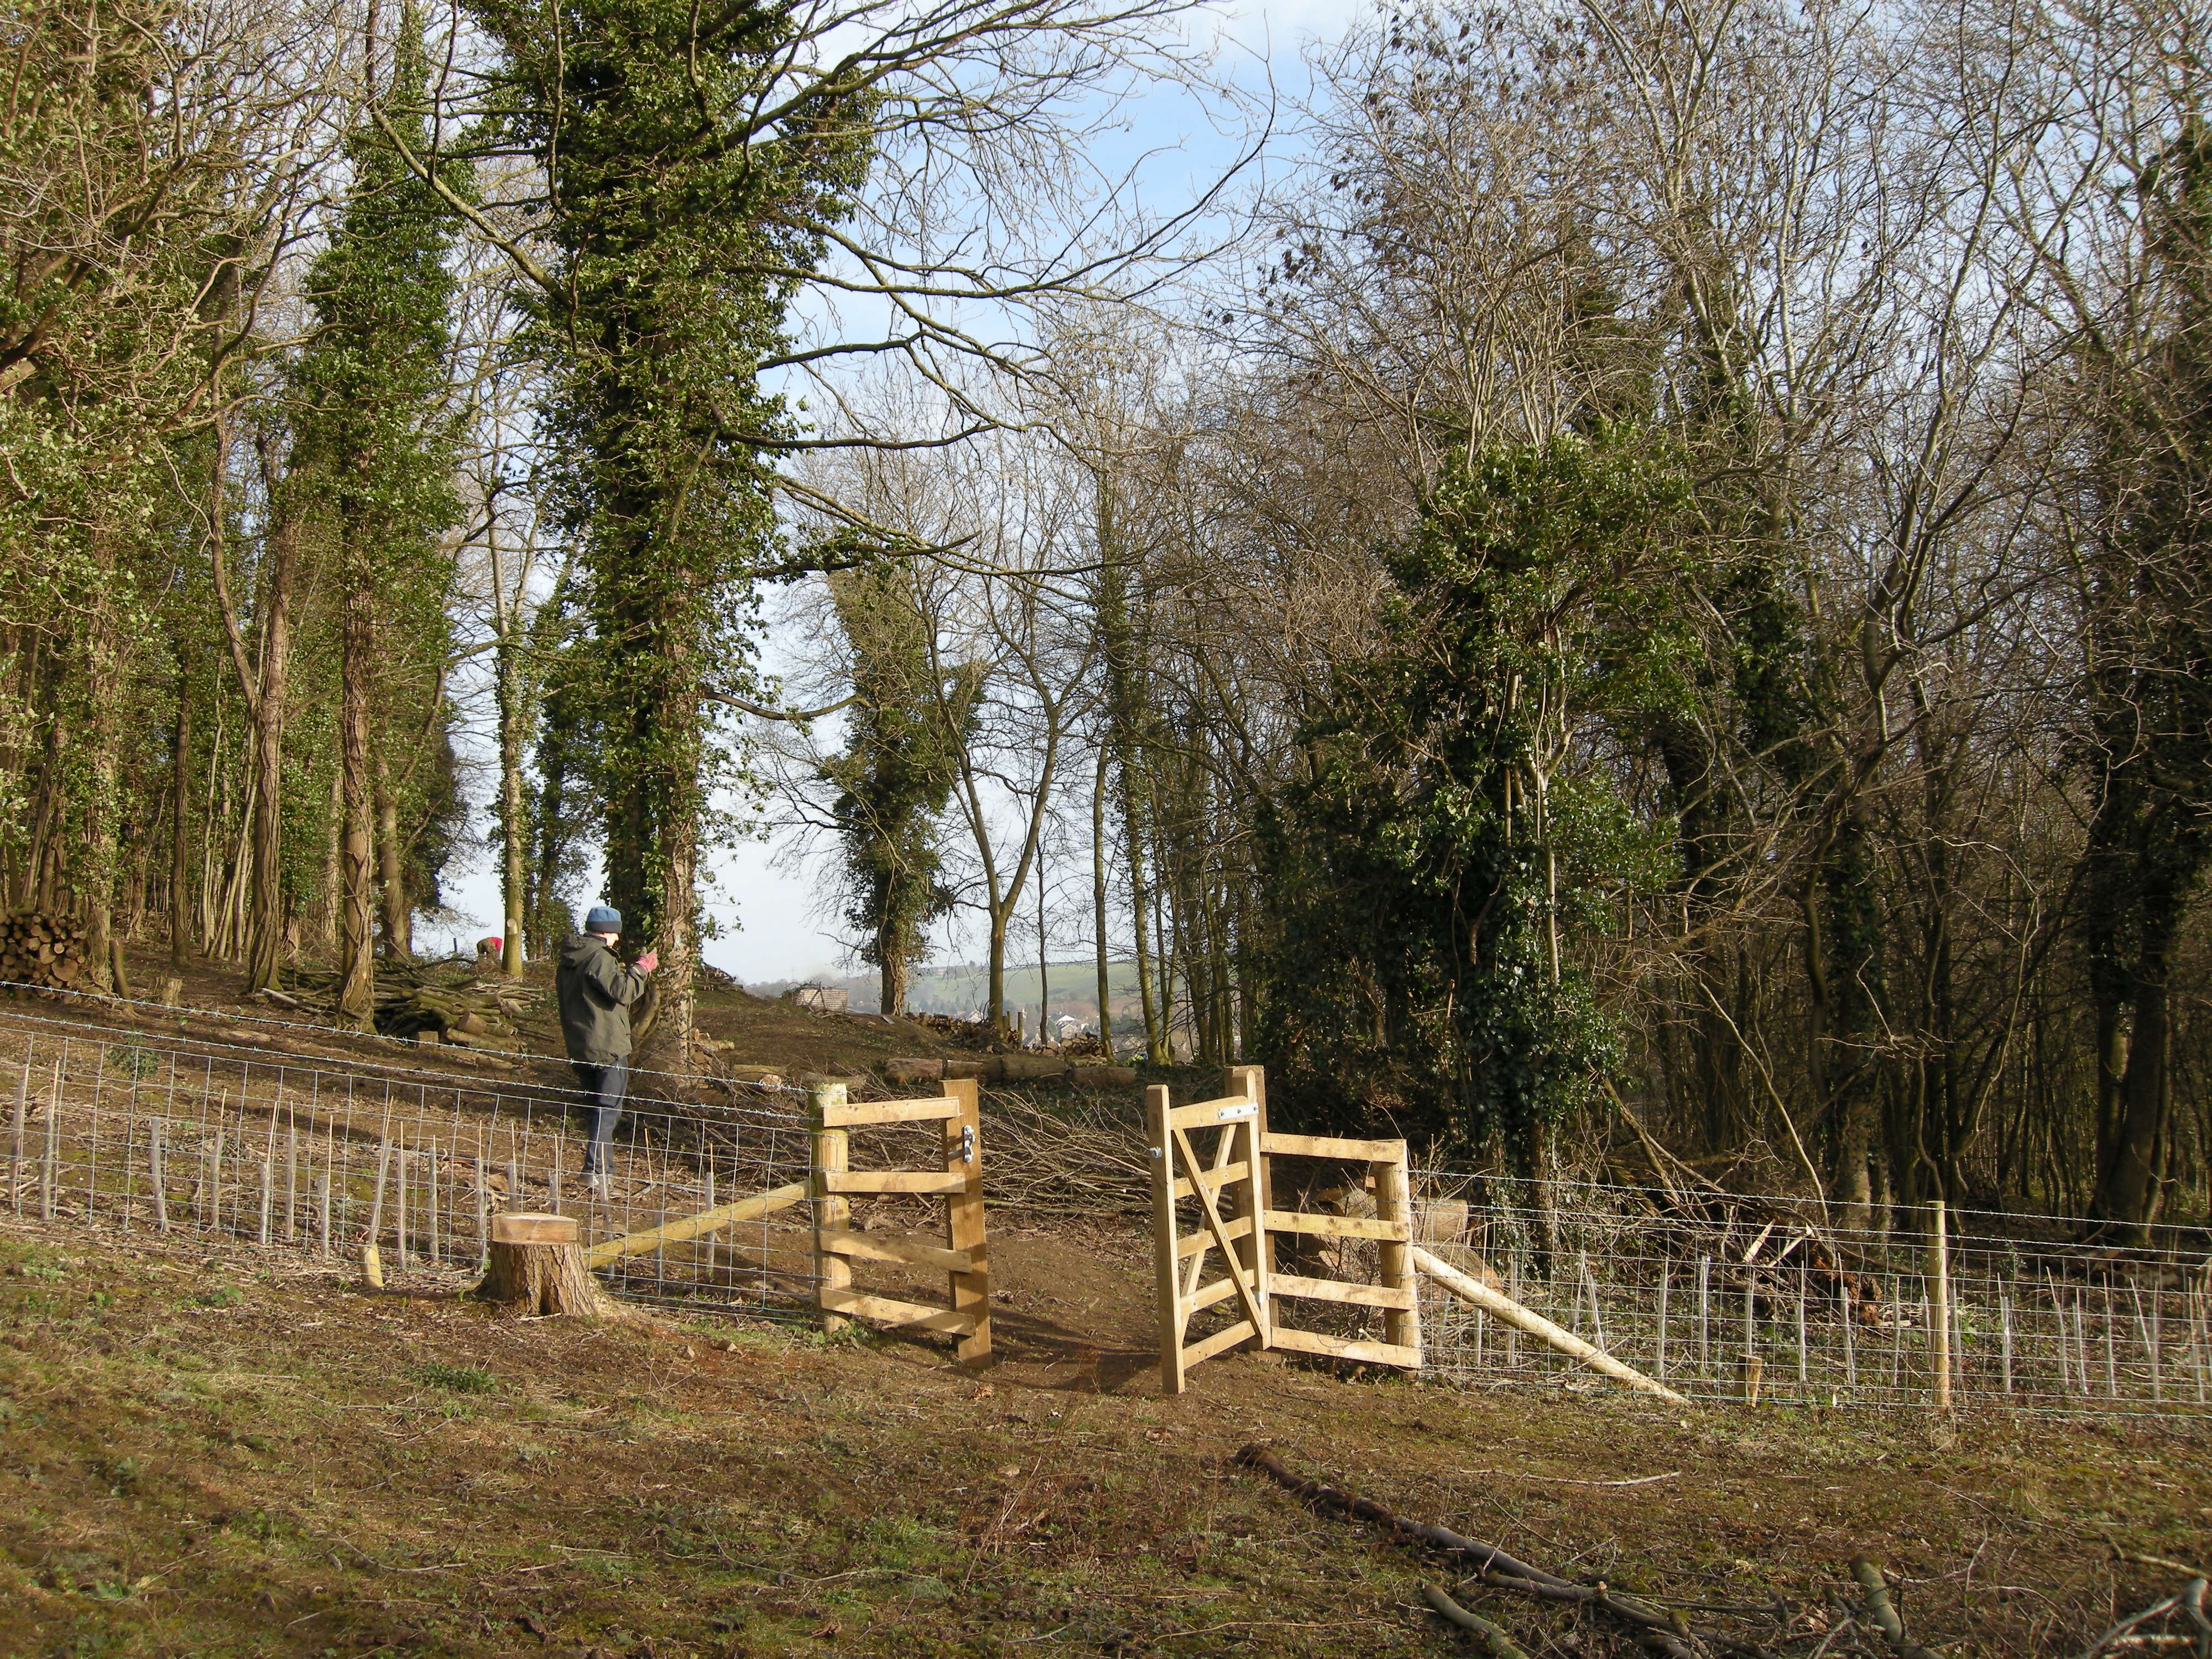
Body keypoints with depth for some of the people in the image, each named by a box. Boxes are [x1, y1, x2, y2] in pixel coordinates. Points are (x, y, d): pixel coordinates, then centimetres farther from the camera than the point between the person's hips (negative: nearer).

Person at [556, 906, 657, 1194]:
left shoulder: (568, 959, 11)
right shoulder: (599, 957, -17)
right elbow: (622, 992, -24)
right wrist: (641, 969, -11)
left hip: (579, 1048, 9)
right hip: (608, 1048, -9)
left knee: (596, 1106, 19)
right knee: (609, 1109, -5)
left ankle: (599, 1166, 23)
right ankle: (595, 1169, -14)